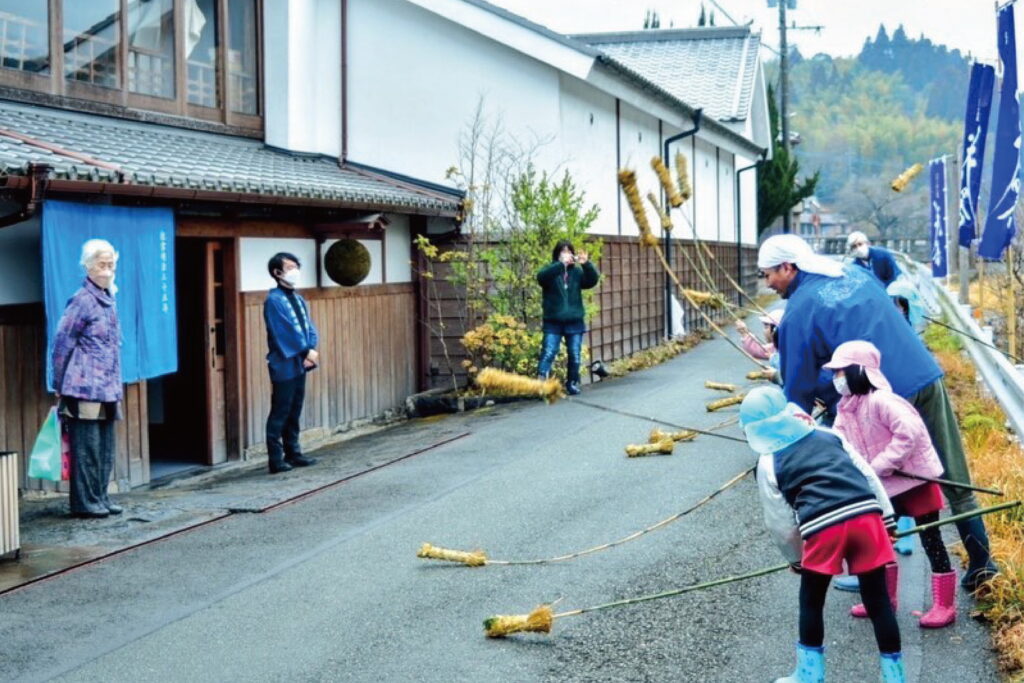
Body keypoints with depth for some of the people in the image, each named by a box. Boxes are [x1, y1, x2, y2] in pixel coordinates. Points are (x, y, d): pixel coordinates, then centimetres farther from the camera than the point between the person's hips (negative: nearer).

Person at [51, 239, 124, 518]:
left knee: (105, 447, 11)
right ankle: (84, 502, 2)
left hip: (107, 390, 8)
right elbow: (61, 343, -9)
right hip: (85, 389, -8)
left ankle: (100, 497, 19)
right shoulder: (82, 301, -10)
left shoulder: (108, 299, 14)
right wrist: (61, 385, -6)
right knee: (86, 447, -4)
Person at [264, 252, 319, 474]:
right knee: (280, 413, -5)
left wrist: (310, 351, -7)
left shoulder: (299, 299, 14)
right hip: (284, 365, -8)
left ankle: (293, 453, 21)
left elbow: (309, 328, 11)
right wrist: (306, 351, -15)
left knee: (294, 412, 14)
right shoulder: (274, 299, -11)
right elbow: (283, 332, -17)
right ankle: (276, 459, -2)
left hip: (299, 364, 8)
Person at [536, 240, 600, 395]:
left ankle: (572, 383, 20)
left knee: (575, 356, 7)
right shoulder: (550, 270, 1)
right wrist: (561, 264, -33)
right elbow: (541, 277, -22)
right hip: (553, 322, -3)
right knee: (548, 353, -13)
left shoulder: (577, 272, 8)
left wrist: (586, 264, -23)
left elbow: (593, 280, -6)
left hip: (574, 321, 3)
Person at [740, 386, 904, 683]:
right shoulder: (829, 435, 21)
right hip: (866, 514, 3)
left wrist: (795, 557, 28)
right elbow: (868, 474, 19)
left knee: (811, 600, 17)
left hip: (823, 527, -3)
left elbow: (780, 522, 14)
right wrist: (887, 518, 22)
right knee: (877, 599, 11)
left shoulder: (769, 464, 13)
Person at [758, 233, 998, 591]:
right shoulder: (856, 274, 16)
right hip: (929, 379, 7)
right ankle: (981, 562, 21)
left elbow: (798, 385, -1)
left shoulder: (799, 311, -4)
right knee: (956, 481, 14)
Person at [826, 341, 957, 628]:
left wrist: (881, 465, -29)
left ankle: (945, 604, 8)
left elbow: (910, 431, -33)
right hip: (886, 486, 10)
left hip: (915, 478, -10)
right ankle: (885, 598, 29)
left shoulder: (879, 400, -25)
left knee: (930, 540, -1)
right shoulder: (846, 409, 6)